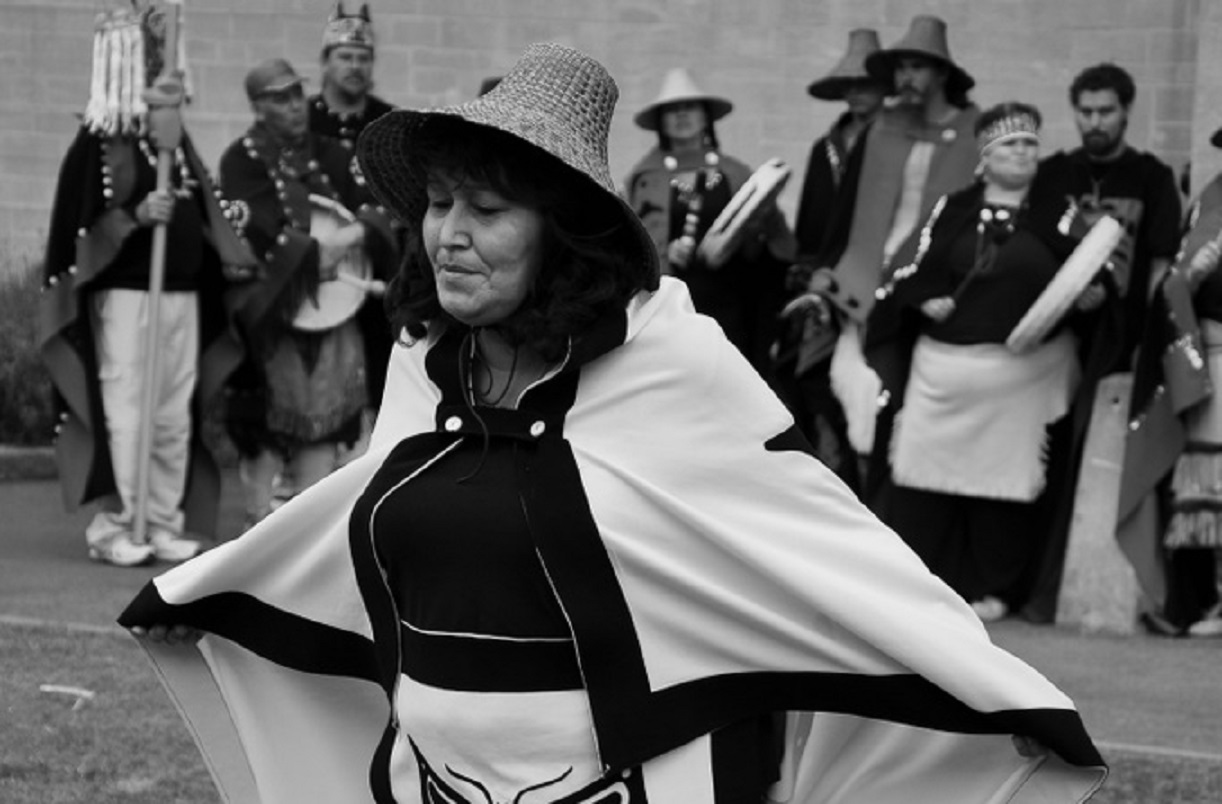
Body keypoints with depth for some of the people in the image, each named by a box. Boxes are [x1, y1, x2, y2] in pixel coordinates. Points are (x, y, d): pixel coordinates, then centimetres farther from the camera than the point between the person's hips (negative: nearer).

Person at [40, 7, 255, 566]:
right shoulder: (98, 141, -7)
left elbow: (201, 211, 20)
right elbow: (80, 226, -11)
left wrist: (231, 258, 13)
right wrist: (134, 217, -23)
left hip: (183, 294, 6)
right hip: (123, 295, -6)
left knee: (176, 415, 8)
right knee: (124, 412, -5)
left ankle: (165, 521, 14)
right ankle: (115, 524, 0)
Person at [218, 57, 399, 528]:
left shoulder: (329, 155, 12)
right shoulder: (241, 161, -2)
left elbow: (374, 210, 9)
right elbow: (252, 232, -13)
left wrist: (354, 234, -12)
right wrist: (313, 250, -17)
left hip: (330, 306, 4)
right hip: (270, 308, -4)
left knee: (324, 419, 3)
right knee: (266, 420, -2)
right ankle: (260, 522, 7)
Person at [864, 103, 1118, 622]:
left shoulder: (1059, 216, 7)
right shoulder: (950, 211, 10)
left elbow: (1083, 282, 3)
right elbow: (910, 272, 10)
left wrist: (1090, 296, -18)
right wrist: (924, 300, -9)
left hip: (1026, 370, -1)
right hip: (945, 363, 1)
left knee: (1007, 478, -1)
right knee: (924, 470, -3)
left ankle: (992, 588, 10)